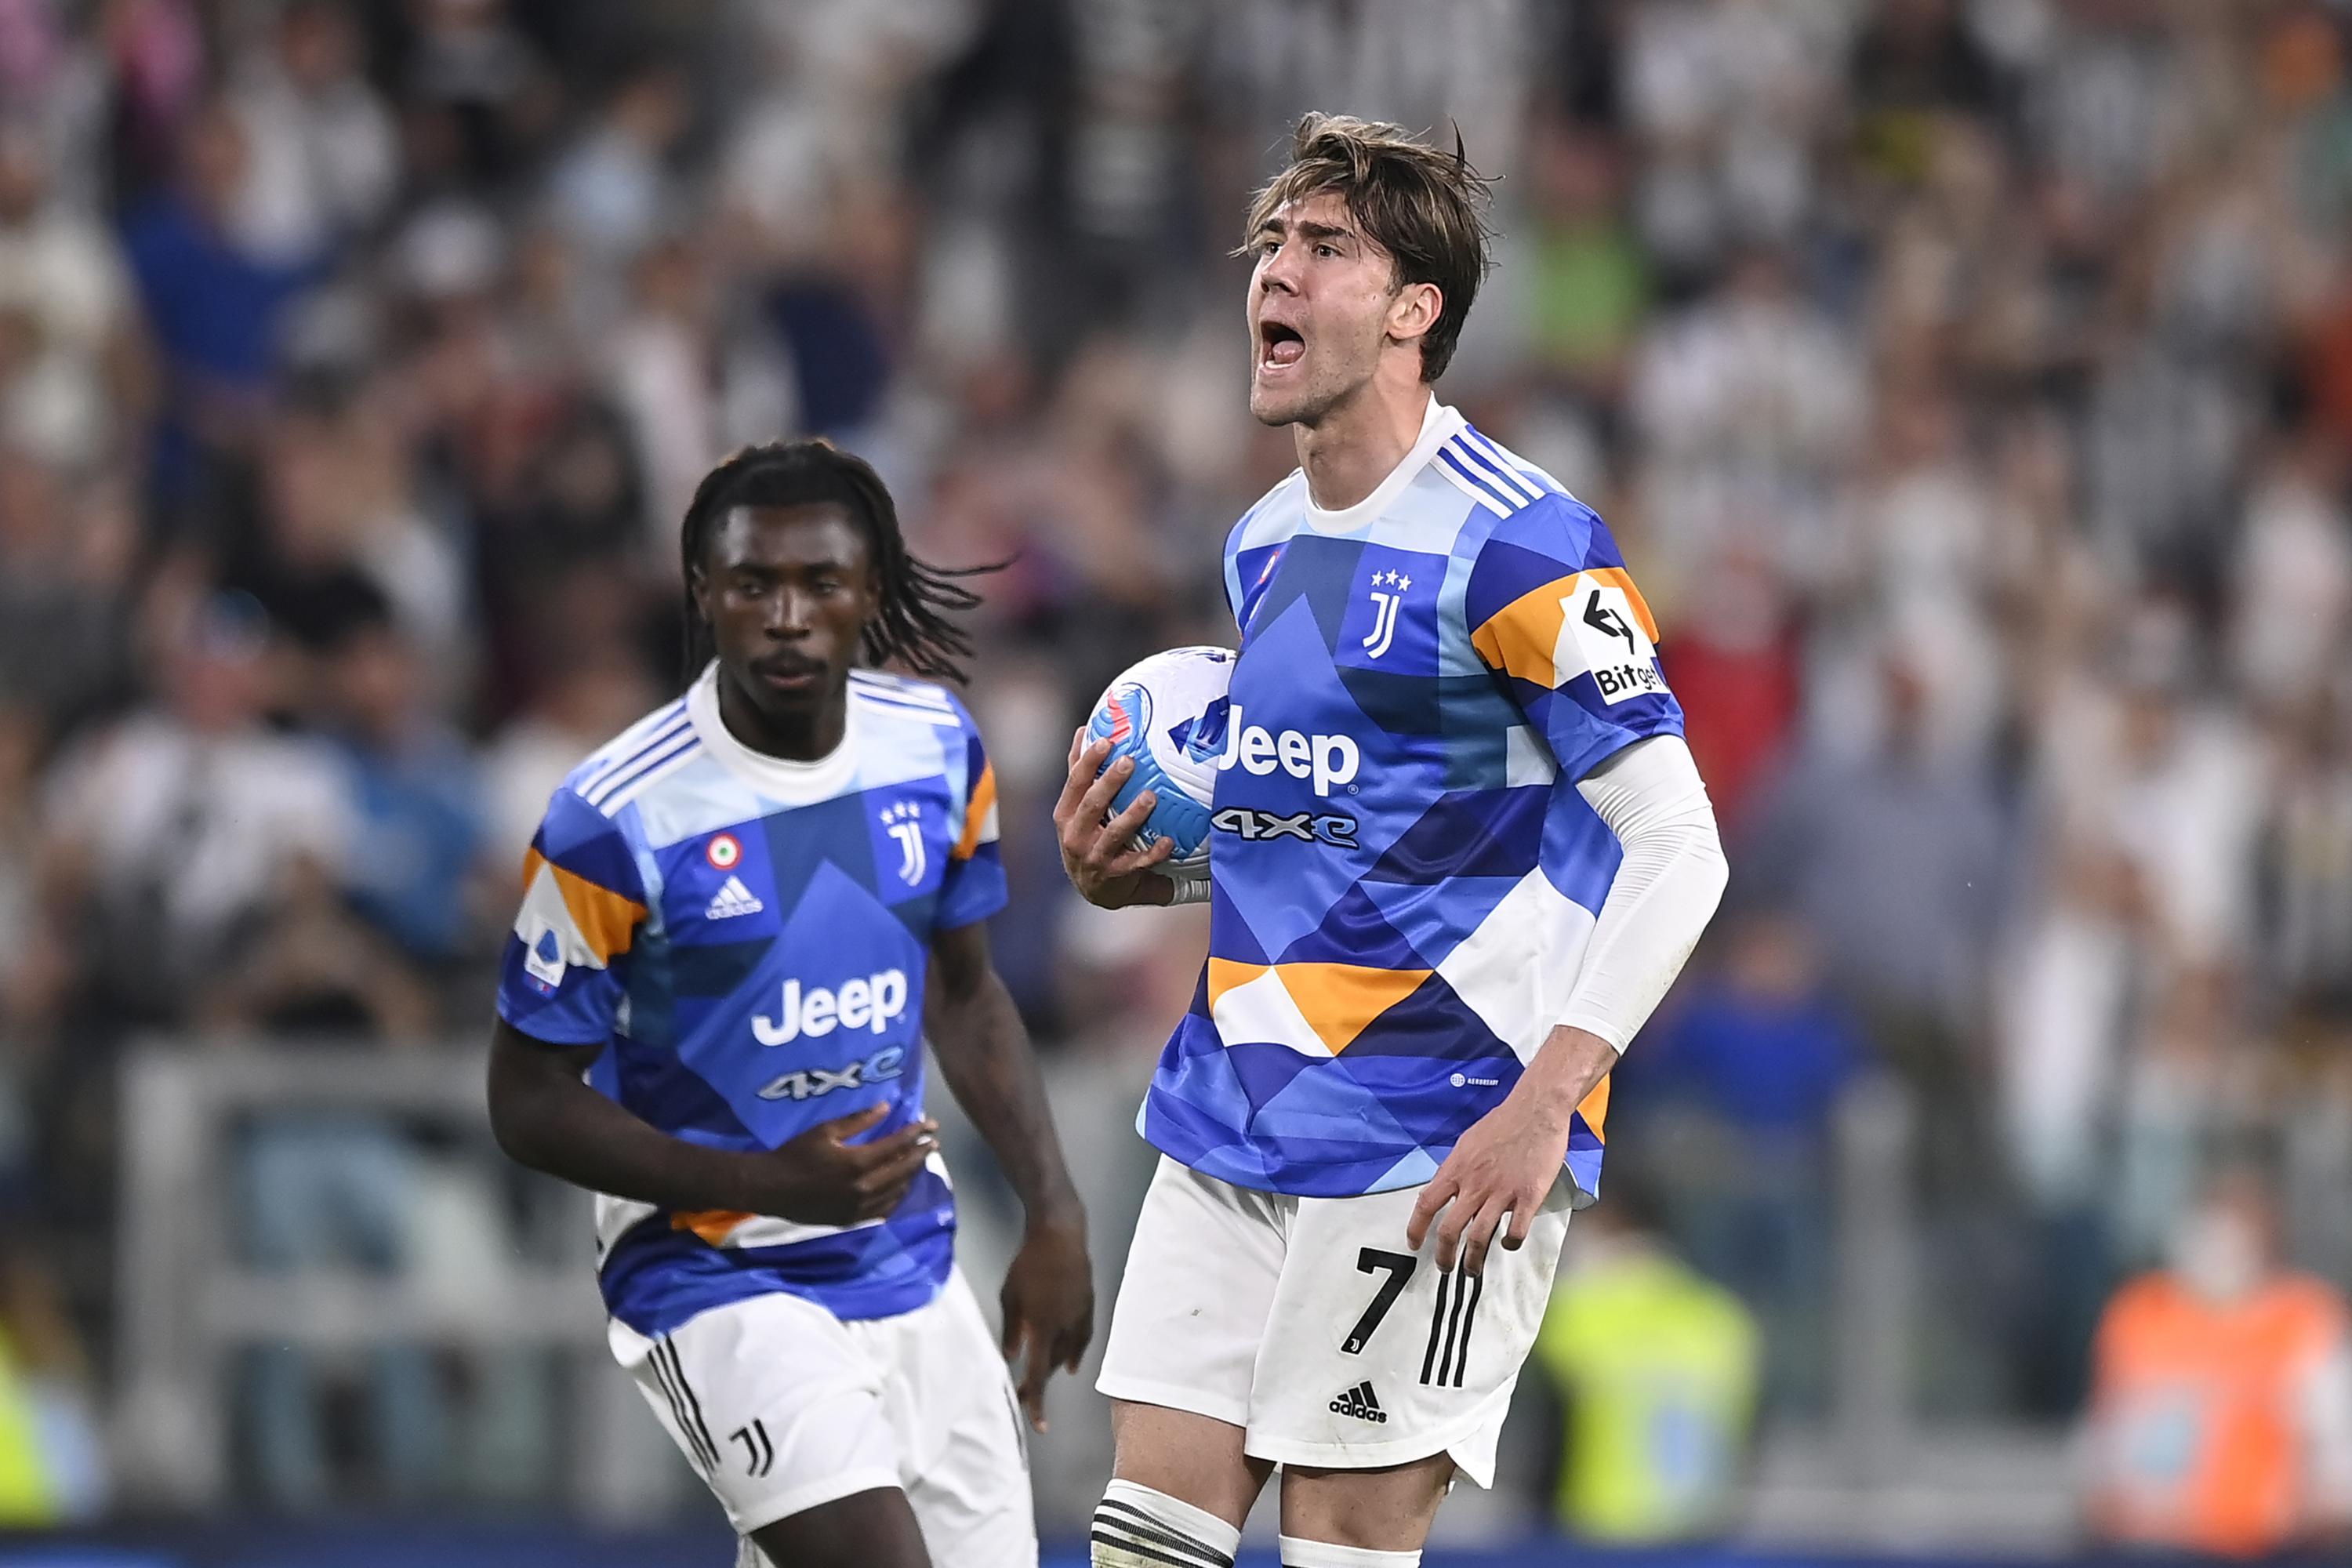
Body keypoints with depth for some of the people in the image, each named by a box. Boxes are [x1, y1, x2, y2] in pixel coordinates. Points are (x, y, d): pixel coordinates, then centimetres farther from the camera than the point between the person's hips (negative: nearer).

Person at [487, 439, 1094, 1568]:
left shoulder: (938, 748, -1)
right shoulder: (617, 817, -18)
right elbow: (529, 1102, -11)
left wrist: (1054, 1214, 7)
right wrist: (772, 1187, -21)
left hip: (909, 1263, 6)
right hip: (713, 1275, -6)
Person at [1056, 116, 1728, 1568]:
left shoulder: (1515, 545, -12)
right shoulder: (1265, 546, 15)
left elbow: (1678, 848, -15)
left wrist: (1544, 1103, -24)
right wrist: (1131, 871, 6)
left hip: (1432, 1139, -8)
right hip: (1237, 1116, 8)